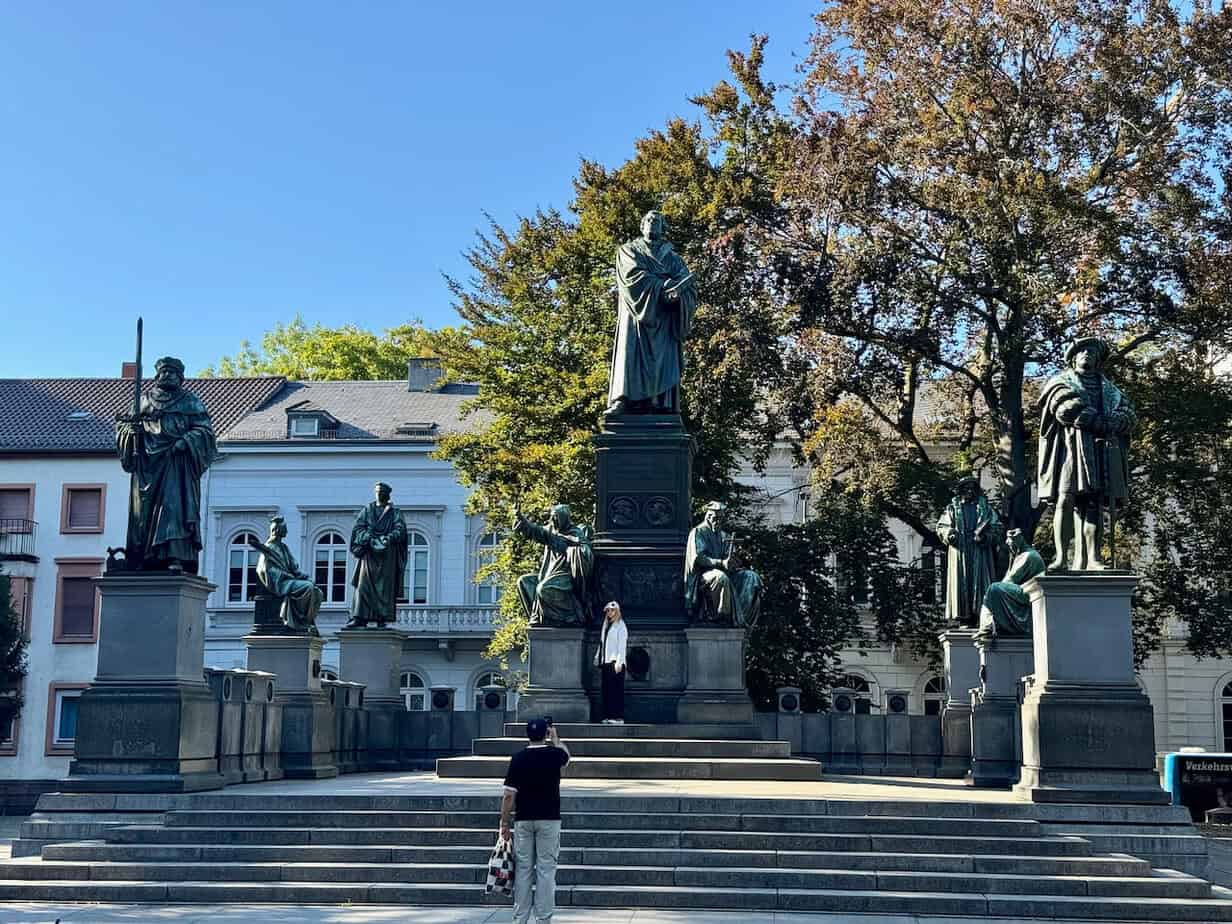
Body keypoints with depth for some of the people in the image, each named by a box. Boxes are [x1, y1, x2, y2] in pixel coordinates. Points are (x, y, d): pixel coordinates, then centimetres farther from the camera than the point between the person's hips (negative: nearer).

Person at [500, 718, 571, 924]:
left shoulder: (518, 758, -4)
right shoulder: (554, 754, -3)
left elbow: (509, 795, -5)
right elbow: (566, 754, 24)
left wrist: (504, 822, 3)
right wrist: (555, 738, 38)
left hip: (523, 820, 1)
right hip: (549, 819, -1)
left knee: (523, 870, 6)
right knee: (546, 870, 2)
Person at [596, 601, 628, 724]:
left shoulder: (620, 626, -5)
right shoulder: (606, 625, 18)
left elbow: (622, 645, -12)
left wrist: (619, 662, -18)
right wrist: (598, 657, 15)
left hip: (616, 662, -8)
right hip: (606, 662, 8)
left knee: (616, 690, -9)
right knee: (606, 690, 6)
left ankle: (618, 717, -9)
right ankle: (608, 716, 9)